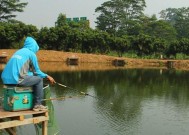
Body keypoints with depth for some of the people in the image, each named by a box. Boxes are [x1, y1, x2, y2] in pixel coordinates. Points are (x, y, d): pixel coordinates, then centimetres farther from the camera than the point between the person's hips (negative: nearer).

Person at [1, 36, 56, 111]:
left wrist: (32, 74, 36)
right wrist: (47, 76, 20)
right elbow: (37, 72, 6)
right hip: (17, 80, -8)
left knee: (32, 77, 29)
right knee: (39, 79, 8)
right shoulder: (31, 54, 3)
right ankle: (37, 105, 8)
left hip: (6, 80, 8)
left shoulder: (18, 52, 24)